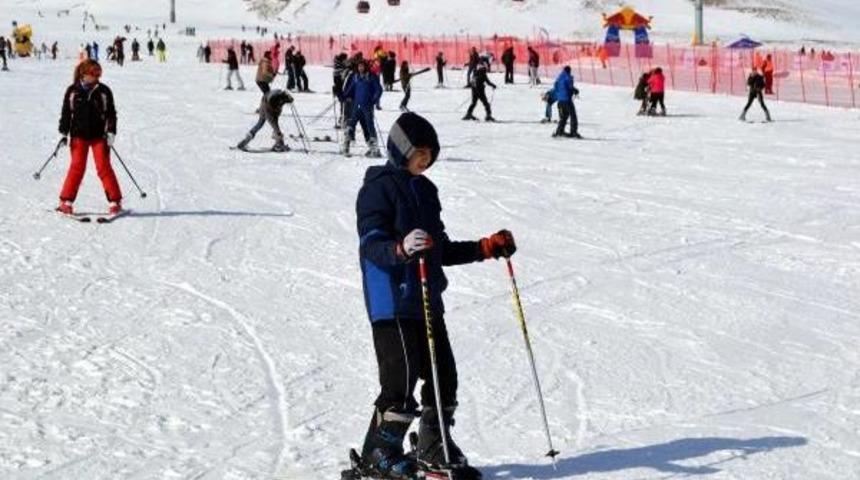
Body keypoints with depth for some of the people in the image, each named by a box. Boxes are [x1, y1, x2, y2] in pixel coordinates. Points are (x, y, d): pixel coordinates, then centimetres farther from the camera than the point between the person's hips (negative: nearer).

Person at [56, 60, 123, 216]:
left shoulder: (104, 91, 1)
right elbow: (66, 113, 8)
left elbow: (111, 113, 4)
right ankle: (66, 201, 3)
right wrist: (63, 133, 4)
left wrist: (111, 133, -5)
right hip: (78, 135, 0)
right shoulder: (73, 91, 2)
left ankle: (115, 201, 2)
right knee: (77, 167, -4)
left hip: (99, 135, 0)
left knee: (104, 167, -4)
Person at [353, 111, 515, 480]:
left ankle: (434, 449, 24)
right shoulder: (379, 187, -7)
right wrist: (401, 249, -38)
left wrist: (486, 248, 18)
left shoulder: (424, 189, 20)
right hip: (392, 302, -8)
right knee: (403, 376, -9)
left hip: (427, 302, 8)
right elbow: (370, 245, -18)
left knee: (444, 376, 8)